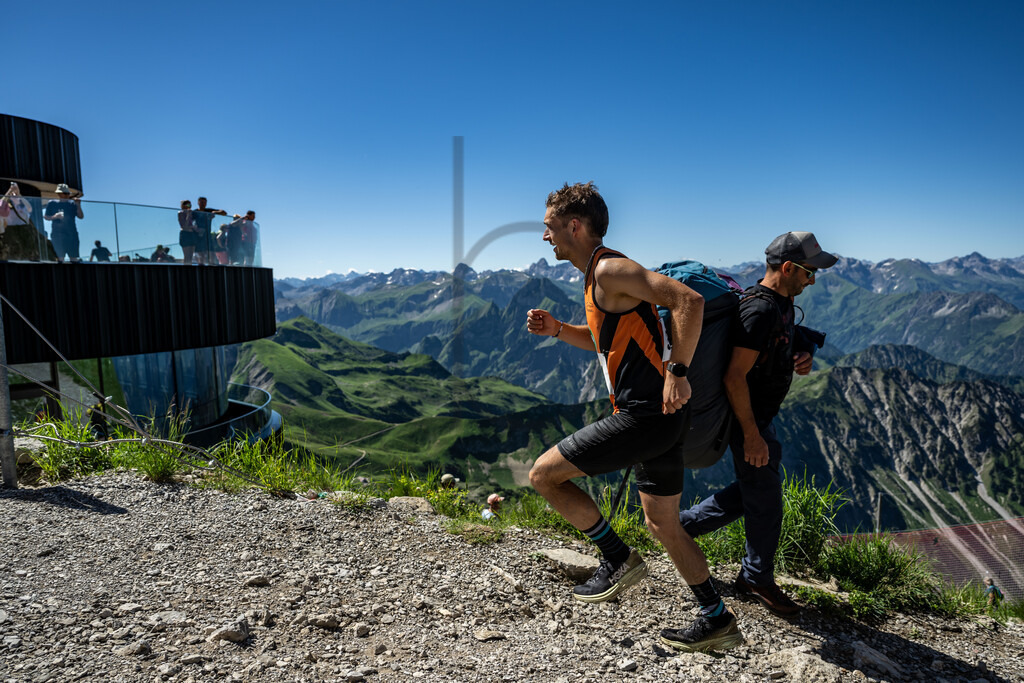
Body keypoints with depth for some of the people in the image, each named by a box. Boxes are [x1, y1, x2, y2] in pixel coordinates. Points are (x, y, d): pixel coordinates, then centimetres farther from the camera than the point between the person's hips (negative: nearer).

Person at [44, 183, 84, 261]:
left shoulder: (72, 203, 9)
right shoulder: (52, 203, 6)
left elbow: (81, 216, 2)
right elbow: (45, 217, 8)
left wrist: (78, 205, -12)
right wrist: (54, 217, -13)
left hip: (72, 234, 1)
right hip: (57, 234, -1)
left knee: (74, 258, 0)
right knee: (60, 258, -4)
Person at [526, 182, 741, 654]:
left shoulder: (610, 269, -14)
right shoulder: (597, 275, 17)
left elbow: (689, 301, -24)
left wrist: (677, 371, -24)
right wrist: (557, 329, 13)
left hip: (645, 415, -10)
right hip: (658, 417, 10)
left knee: (543, 474, -2)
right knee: (663, 525, 19)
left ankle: (617, 558, 9)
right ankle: (717, 623, 29)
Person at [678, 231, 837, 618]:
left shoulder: (783, 303, 8)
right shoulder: (759, 311, -24)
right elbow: (734, 378, -28)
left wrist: (802, 361, -2)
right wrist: (752, 435, -25)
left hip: (762, 415, 10)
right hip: (746, 418, -10)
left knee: (756, 486, 20)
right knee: (765, 500, 4)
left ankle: (686, 524, 30)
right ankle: (757, 579, 26)